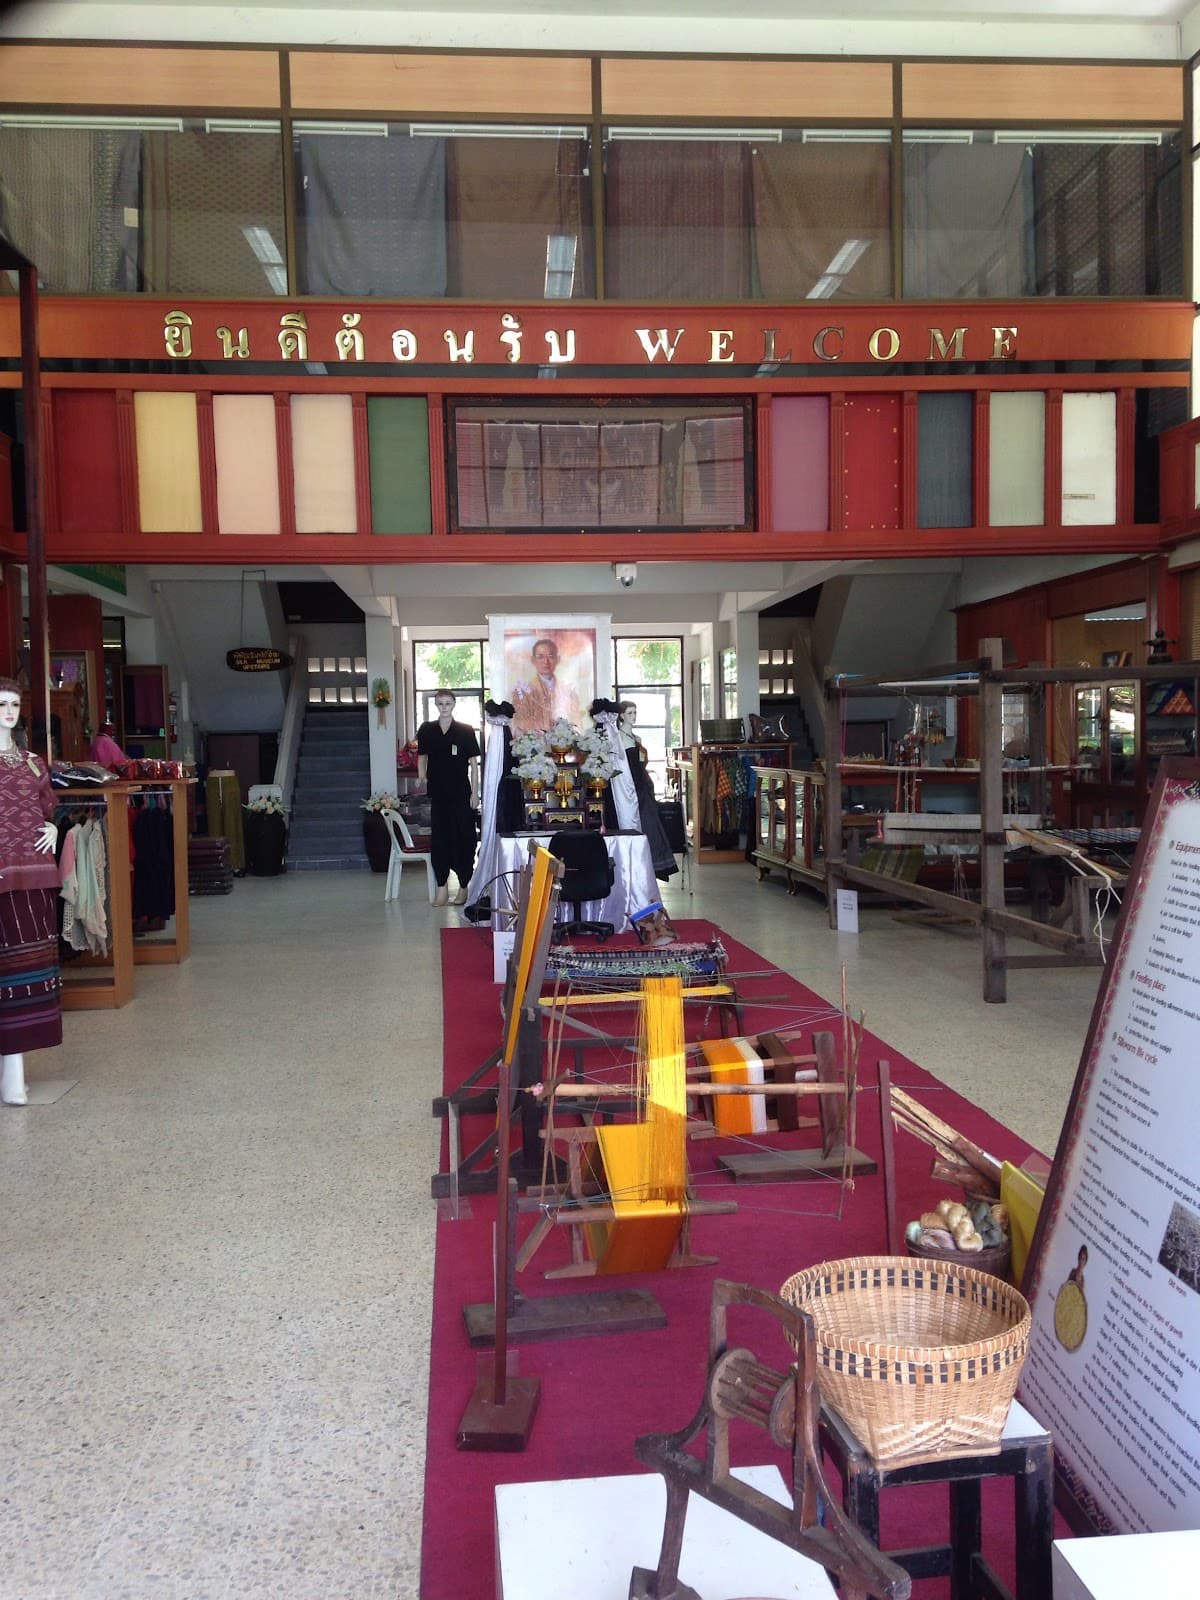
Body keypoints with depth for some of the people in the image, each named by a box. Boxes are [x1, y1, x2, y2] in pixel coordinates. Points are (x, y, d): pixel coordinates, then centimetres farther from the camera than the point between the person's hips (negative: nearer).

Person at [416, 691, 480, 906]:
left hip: (461, 793, -2)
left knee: (463, 838, 1)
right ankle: (441, 887, 10)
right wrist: (421, 780, -1)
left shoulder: (465, 731, 0)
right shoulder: (426, 730, 6)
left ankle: (464, 887, 11)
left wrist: (475, 792, -5)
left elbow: (474, 763, 1)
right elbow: (422, 758, 15)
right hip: (437, 793, 2)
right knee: (439, 838, 3)